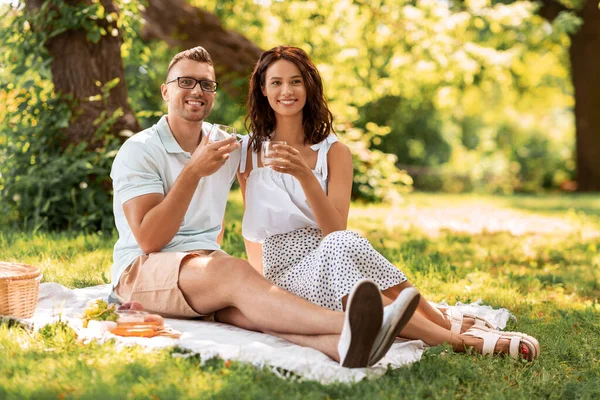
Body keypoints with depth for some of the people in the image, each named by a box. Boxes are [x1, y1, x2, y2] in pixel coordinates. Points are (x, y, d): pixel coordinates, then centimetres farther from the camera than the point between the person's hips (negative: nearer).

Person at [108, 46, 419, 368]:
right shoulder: (140, 150, -4)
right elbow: (149, 239, -16)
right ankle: (346, 324, -60)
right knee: (234, 273, -35)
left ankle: (342, 344, -64)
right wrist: (193, 172, -18)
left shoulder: (228, 145, 13)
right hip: (143, 269, -4)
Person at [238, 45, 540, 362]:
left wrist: (304, 174, -22)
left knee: (342, 243, -38)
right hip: (285, 272, -1)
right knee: (339, 247, -36)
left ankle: (442, 321, -28)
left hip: (330, 261, 1)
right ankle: (457, 338, -35)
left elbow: (335, 228, -10)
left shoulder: (334, 151, 5)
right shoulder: (249, 151, 8)